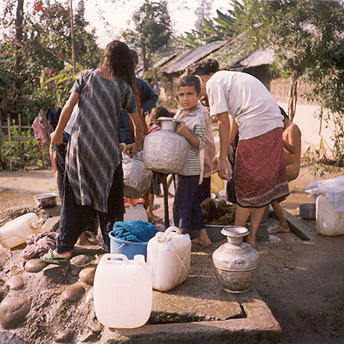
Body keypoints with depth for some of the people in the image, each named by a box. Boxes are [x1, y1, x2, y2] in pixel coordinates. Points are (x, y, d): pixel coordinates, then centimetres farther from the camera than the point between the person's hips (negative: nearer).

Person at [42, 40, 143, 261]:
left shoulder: (86, 76, 8)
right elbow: (138, 123, 10)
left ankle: (64, 249, 15)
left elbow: (69, 106, 1)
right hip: (108, 148, -1)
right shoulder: (124, 87, 7)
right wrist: (137, 145, 27)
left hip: (81, 143, 1)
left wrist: (58, 133, 12)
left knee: (73, 197, 11)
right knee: (110, 200, 10)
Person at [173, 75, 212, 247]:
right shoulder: (179, 112, 12)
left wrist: (186, 133, -29)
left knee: (181, 204, -4)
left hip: (190, 168, -9)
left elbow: (200, 144, -17)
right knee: (193, 202, 16)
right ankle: (202, 236, 27)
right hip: (180, 166, 9)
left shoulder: (199, 118, -14)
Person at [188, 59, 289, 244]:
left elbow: (224, 123, -6)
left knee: (246, 186, 2)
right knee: (262, 183, 13)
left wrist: (222, 158, 1)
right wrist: (222, 155, 31)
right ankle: (252, 236, 23)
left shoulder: (213, 84, 0)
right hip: (275, 125, 9)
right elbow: (233, 121, 28)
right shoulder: (230, 78, 27)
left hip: (256, 128, -9)